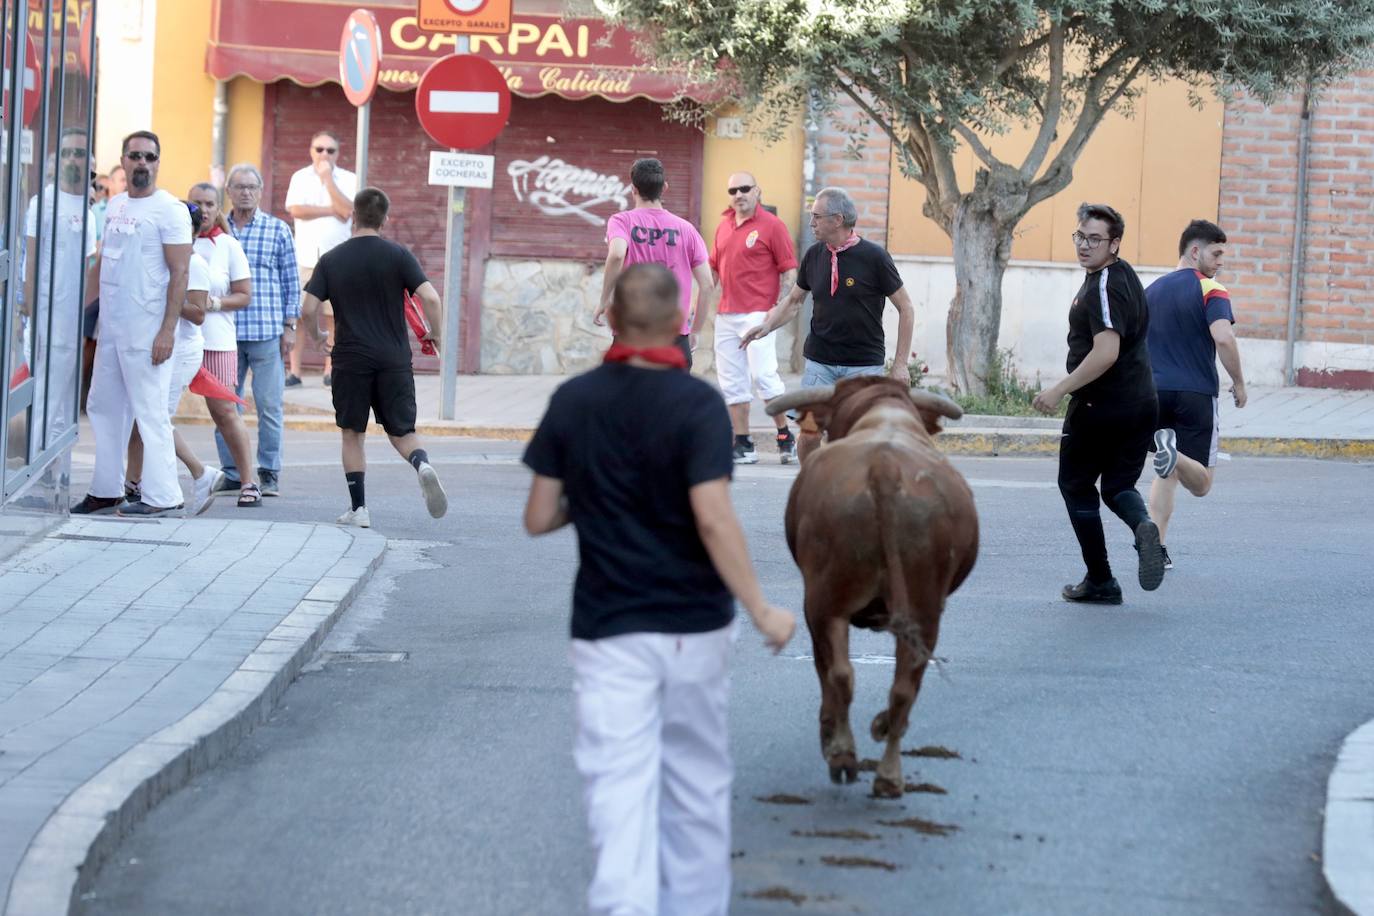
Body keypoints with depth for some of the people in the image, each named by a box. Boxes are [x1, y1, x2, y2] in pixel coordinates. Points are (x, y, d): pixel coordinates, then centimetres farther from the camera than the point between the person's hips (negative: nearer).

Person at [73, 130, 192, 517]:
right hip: (110, 325, 8)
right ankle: (105, 490, 20)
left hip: (146, 327, -8)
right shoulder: (115, 205, 14)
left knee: (149, 410, -7)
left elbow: (180, 272, -13)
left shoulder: (169, 209, -8)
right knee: (103, 406, 12)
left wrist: (167, 330, -18)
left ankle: (161, 495, -4)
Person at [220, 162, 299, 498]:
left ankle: (269, 473, 4)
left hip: (266, 331, -2)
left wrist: (290, 326, 1)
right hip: (225, 331, 2)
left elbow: (291, 281, 7)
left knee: (268, 405, -2)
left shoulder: (278, 230, 5)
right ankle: (231, 472, 10)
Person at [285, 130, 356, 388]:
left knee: (334, 315, 1)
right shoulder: (300, 177, 7)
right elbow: (295, 210, -8)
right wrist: (332, 210, -8)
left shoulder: (348, 179, 6)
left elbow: (348, 210, -11)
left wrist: (327, 178, -10)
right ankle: (294, 371, -2)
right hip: (306, 257, 0)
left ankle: (331, 370, 6)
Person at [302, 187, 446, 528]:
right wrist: (434, 334, 6)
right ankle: (422, 464, -22)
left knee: (352, 434, 11)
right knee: (401, 431, 10)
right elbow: (430, 298, -11)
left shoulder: (331, 259, 1)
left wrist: (316, 333, 16)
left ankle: (358, 508, 7)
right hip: (394, 358, 0)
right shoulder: (398, 255, -1)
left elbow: (309, 307, -5)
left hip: (351, 359, 0)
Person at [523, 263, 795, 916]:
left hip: (606, 629, 1)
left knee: (619, 789, -6)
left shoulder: (572, 401, -2)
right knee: (696, 787, 17)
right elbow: (713, 520, -20)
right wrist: (761, 610, -13)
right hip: (694, 627, -1)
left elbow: (539, 519, 2)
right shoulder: (697, 403, -11)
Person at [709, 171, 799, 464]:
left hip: (757, 315, -7)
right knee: (731, 382, 5)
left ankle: (785, 436, -3)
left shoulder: (771, 225, -3)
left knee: (763, 375, -14)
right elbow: (713, 269, 24)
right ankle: (743, 445, 10)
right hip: (725, 316, 7)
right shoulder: (723, 227, 15)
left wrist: (780, 307, -14)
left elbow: (790, 270, -5)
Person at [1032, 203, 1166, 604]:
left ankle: (1100, 581, 9)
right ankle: (1143, 527, -19)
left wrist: (1060, 390, -22)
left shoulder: (1104, 287, -19)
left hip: (1100, 406, -9)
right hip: (1141, 402, 9)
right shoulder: (1124, 275, 13)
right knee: (1118, 487, 15)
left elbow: (1105, 353, -28)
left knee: (1076, 485, 8)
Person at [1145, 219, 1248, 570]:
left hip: (1154, 393, 5)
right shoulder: (1210, 290, -6)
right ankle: (1175, 455, -32)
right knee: (1200, 484, 1)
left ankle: (1155, 545, 0)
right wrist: (1238, 383, -8)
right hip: (1196, 395, -5)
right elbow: (1224, 338, -20)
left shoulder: (1151, 291, 14)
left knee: (1167, 476, 17)